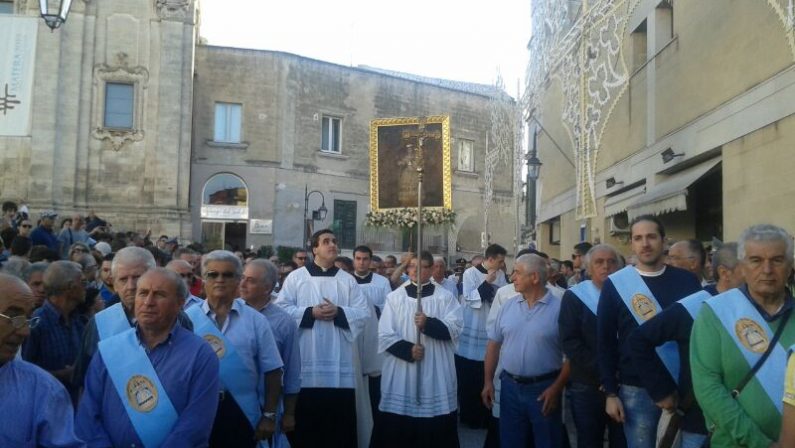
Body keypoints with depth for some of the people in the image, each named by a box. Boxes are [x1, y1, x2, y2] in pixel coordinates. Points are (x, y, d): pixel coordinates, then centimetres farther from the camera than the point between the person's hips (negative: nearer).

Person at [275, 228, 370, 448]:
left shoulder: (348, 280, 11)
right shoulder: (296, 277, 6)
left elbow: (363, 313, 4)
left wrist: (338, 312, -12)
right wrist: (311, 312, -13)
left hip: (339, 365, 2)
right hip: (307, 364, -1)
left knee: (342, 423, 4)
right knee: (306, 423, 5)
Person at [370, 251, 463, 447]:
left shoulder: (445, 296, 4)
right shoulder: (395, 297, 4)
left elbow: (455, 328, -6)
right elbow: (385, 336, -1)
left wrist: (429, 324, -20)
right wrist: (407, 349, -14)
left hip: (436, 374, 0)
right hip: (401, 374, 1)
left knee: (436, 430, 2)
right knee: (397, 431, 3)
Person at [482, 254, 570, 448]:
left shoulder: (560, 308, -10)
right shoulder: (508, 306, 3)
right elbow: (494, 344, 8)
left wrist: (556, 388, -13)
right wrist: (488, 381, 5)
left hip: (544, 388, -4)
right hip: (510, 386, 4)